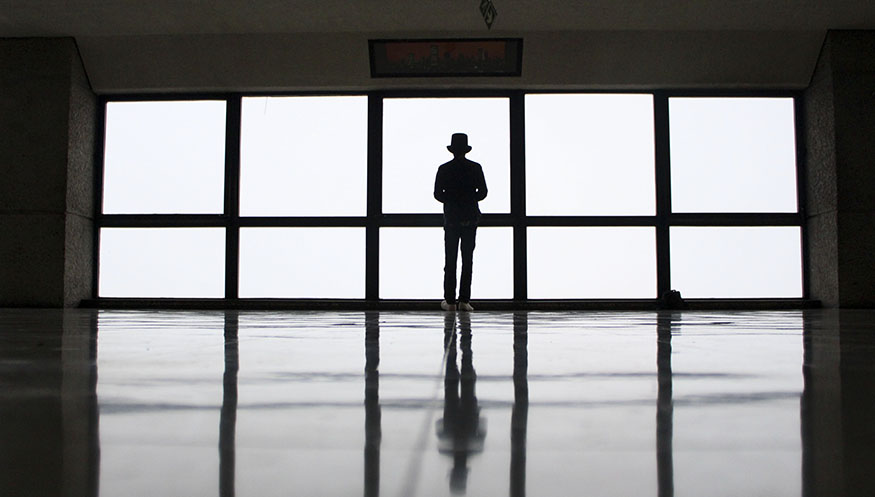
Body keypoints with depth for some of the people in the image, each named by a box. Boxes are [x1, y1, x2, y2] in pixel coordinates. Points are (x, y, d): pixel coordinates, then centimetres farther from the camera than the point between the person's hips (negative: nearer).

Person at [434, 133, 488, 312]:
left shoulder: (444, 169, -3)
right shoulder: (475, 168, -1)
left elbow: (438, 194, -3)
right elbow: (483, 192, 1)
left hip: (451, 218, 0)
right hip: (470, 218, 0)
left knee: (450, 260, 5)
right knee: (468, 260, 5)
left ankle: (450, 300, 3)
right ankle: (464, 300, 1)